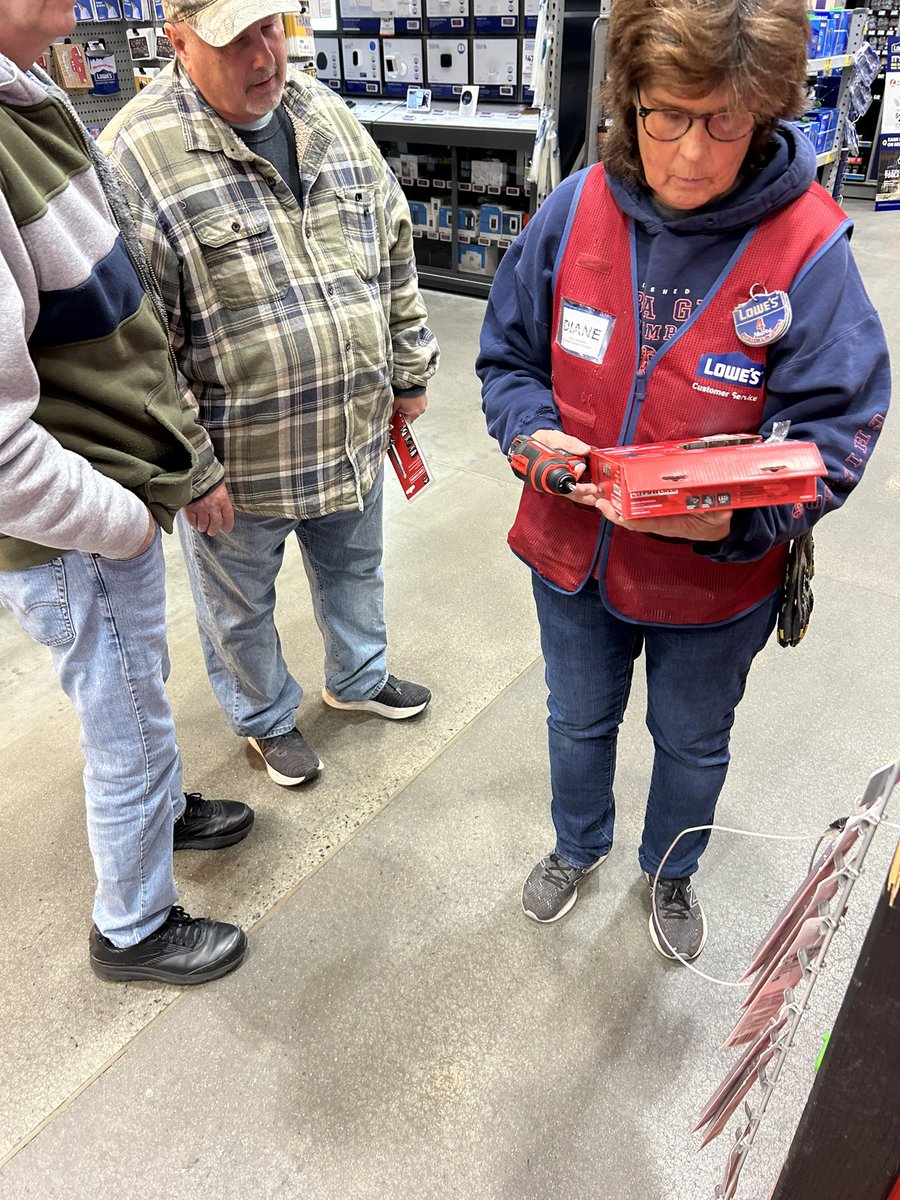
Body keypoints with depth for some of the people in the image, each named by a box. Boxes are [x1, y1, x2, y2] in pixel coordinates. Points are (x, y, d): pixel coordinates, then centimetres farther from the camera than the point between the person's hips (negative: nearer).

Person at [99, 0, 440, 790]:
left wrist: (411, 370, 10)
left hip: (355, 434, 5)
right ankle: (267, 718, 45)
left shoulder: (330, 117, 3)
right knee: (241, 608, 17)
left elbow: (395, 256, 10)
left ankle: (359, 678, 53)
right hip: (239, 460, -5)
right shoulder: (138, 154, -16)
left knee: (354, 567, 25)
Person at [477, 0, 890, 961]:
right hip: (574, 552, 2)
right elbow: (508, 357, -1)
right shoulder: (576, 208, -11)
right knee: (578, 719, 25)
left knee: (692, 741, 23)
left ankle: (671, 872, 56)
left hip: (716, 581, -1)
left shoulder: (807, 248, -19)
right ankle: (578, 843, 58)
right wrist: (538, 435, -21)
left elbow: (834, 432, -16)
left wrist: (739, 514, -35)